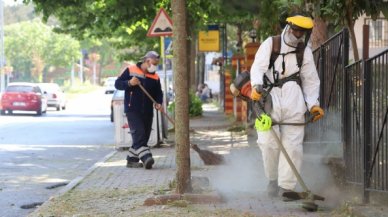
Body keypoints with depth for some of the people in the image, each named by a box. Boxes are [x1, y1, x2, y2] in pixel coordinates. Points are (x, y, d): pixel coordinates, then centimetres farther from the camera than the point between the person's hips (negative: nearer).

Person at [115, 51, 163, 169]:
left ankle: (132, 159, 17)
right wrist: (129, 83, -20)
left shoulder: (155, 77, 10)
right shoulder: (130, 70, -2)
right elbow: (117, 84, -2)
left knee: (144, 136, 7)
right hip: (132, 110, -6)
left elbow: (158, 93, 13)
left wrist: (159, 103, -8)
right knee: (139, 133, -19)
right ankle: (146, 157, -31)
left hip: (147, 111, 6)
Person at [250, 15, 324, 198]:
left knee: (292, 144, -6)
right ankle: (272, 179, 17)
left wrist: (313, 104, 1)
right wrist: (257, 86, -25)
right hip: (270, 98, -2)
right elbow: (258, 67, -7)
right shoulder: (270, 44, 3)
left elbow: (310, 80, 13)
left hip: (294, 102, 2)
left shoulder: (305, 51, 10)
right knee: (269, 142, -6)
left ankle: (286, 186, -1)